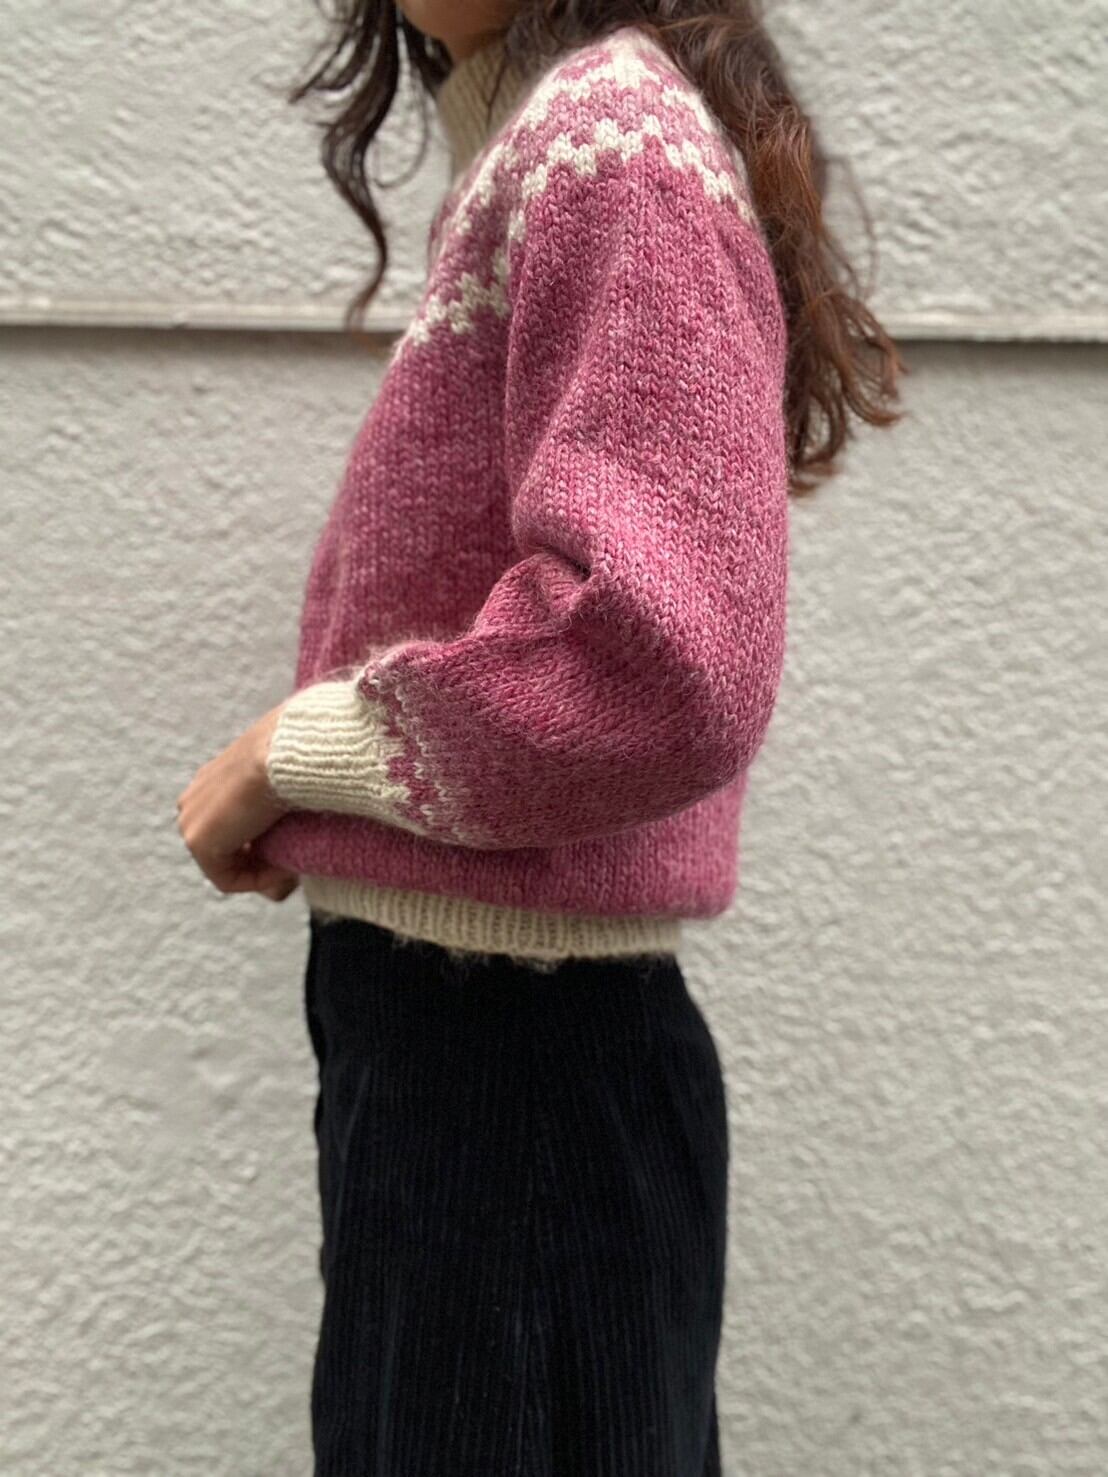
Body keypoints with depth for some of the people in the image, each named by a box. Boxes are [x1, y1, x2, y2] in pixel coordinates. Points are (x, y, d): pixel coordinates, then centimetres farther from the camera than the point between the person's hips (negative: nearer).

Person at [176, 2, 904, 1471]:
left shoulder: (609, 135, -17)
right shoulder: (541, 145, 12)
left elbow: (663, 663, -29)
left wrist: (293, 752, -14)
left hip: (518, 1067, -9)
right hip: (442, 1029, 9)